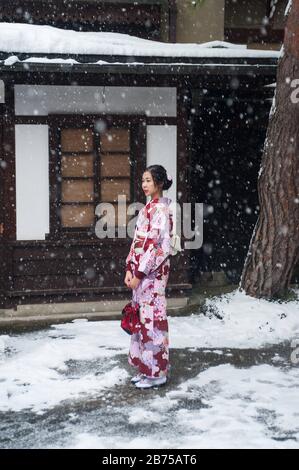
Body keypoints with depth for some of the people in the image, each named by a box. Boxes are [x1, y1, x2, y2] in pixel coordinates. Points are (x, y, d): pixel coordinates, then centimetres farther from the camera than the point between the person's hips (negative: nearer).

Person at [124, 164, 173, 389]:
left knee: (152, 318, -3)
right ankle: (147, 367, 21)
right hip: (141, 270, 9)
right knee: (144, 317, 12)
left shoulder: (160, 209, -14)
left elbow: (156, 245, -18)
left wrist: (139, 273, -17)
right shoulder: (149, 208, 14)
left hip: (153, 272, -9)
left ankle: (157, 372, 5)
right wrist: (130, 268, 7)